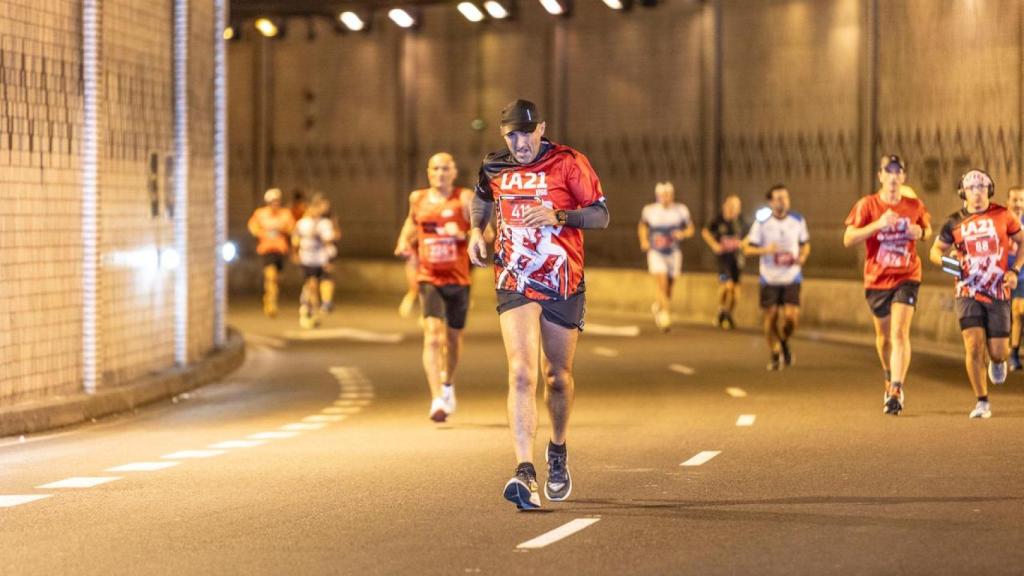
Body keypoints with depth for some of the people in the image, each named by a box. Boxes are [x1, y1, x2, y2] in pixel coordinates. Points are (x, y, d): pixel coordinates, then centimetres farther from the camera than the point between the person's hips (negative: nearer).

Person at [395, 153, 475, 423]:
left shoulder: (464, 198, -6)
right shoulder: (418, 198, 3)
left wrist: (463, 234, -28)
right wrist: (404, 241, 6)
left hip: (458, 279, 0)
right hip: (429, 278, 0)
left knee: (453, 337, 16)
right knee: (432, 334, -18)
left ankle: (448, 384, 45)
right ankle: (437, 400, -24)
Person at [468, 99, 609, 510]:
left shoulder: (569, 163, -6)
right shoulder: (494, 169, 5)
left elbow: (600, 215, -7)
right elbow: (482, 199, 28)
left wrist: (557, 216, -22)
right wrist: (476, 230, 9)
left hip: (563, 285, -1)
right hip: (515, 283, 1)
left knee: (558, 377, 12)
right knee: (521, 373, -17)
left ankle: (558, 451, 39)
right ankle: (525, 471, -24)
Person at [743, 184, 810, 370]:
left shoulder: (798, 221, 3)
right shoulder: (762, 223, -4)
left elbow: (805, 244, 16)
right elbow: (747, 248, -2)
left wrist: (802, 256, -6)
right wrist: (766, 250, -21)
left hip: (791, 278, 1)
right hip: (769, 278, -1)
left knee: (791, 317, -10)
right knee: (770, 317, 0)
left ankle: (784, 342, 22)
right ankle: (775, 356, 18)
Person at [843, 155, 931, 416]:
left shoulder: (915, 206, 1)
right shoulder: (867, 205, -5)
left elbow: (928, 229, 20)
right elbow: (848, 239, -12)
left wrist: (921, 232, -5)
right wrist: (878, 224, -24)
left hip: (906, 278, -1)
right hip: (877, 279, 1)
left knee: (900, 333, -16)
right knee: (883, 335, 15)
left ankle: (896, 391, -21)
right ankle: (890, 378, 42)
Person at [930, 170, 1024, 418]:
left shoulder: (1003, 216, 0)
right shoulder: (955, 222, 3)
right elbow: (936, 250, 13)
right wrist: (945, 260, -11)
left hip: (998, 293, 0)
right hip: (968, 293, 0)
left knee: (998, 351, 1)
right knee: (974, 347, -12)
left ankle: (998, 361, 41)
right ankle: (982, 402, 0)